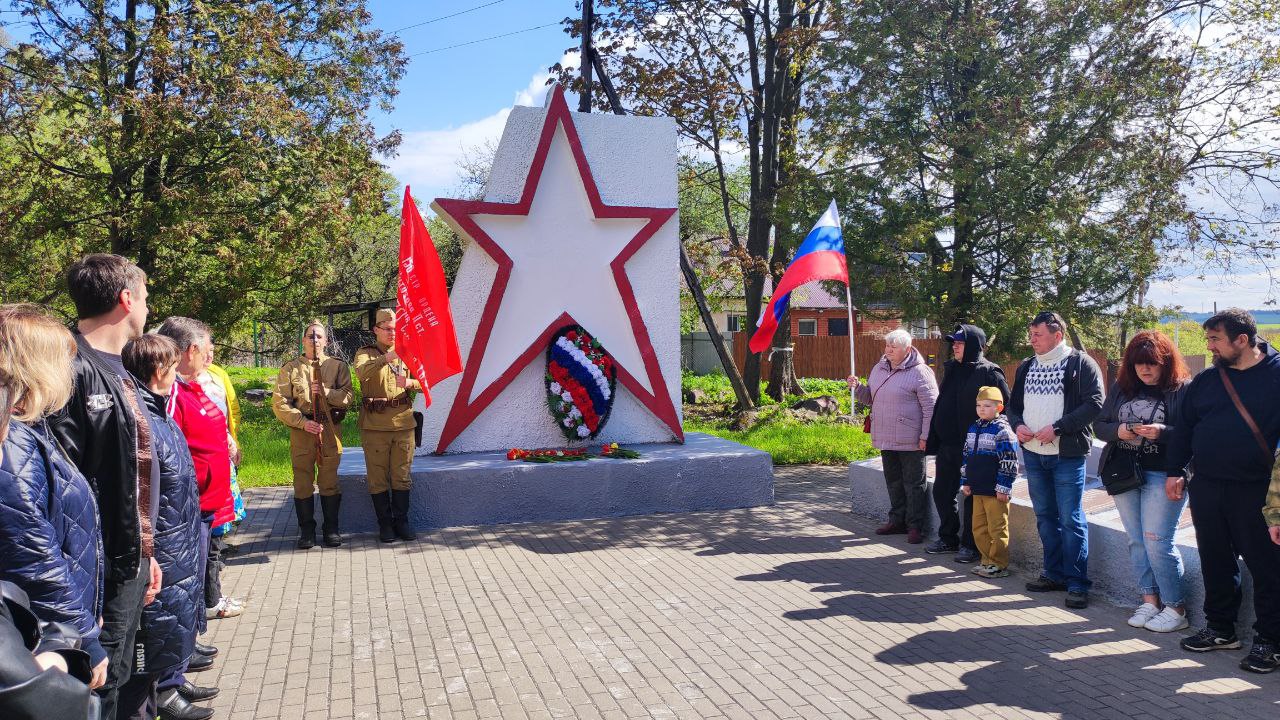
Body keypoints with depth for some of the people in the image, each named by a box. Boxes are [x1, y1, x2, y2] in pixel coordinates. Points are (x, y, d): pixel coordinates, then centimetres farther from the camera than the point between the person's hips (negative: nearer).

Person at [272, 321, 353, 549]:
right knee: (303, 481, 4)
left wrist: (326, 391, -17)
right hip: (301, 430, 0)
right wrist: (303, 422, -12)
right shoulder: (290, 368, 7)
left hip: (330, 429, 0)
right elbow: (279, 404, -1)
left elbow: (347, 397, -1)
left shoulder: (338, 366, 9)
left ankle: (331, 529, 14)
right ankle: (306, 530, 14)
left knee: (329, 480, 4)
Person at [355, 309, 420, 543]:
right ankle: (384, 524, 12)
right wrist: (387, 357, -35)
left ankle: (401, 521, 16)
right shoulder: (365, 353, 3)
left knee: (402, 475, 6)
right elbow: (361, 373, -21)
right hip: (374, 423, -2)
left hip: (403, 421, 3)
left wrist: (409, 382, -18)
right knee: (378, 476, 2)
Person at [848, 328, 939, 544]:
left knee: (913, 484, 2)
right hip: (886, 438, 7)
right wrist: (858, 387, 1)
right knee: (893, 482, 16)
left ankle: (915, 526, 9)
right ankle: (897, 520, 28)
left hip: (910, 441, -7)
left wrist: (925, 436, -17)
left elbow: (931, 407, -13)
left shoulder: (919, 372, -11)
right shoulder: (878, 369, 11)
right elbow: (870, 398, 21)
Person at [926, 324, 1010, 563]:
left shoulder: (989, 372, -10)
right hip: (947, 445, 8)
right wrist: (933, 440, 13)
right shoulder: (951, 370, 12)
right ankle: (948, 538, 28)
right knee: (941, 492, 13)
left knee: (972, 497, 2)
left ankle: (970, 545, 14)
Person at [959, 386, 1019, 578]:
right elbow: (966, 456, 19)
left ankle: (999, 565, 8)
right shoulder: (973, 428, 12)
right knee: (979, 528, 13)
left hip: (995, 491, -8)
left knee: (997, 528, 0)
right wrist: (965, 482, 16)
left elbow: (1009, 462, -14)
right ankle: (987, 560, 25)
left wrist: (1003, 488, -16)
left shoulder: (1002, 430, -12)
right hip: (977, 489, 8)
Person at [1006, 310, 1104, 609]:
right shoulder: (1026, 367, 14)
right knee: (1045, 516, 13)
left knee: (1071, 519, -5)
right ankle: (1054, 574, 24)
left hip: (1067, 454, -6)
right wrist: (1017, 425, -1)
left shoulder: (1081, 363, -5)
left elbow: (1094, 404, -14)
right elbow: (1013, 405, 20)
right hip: (1032, 453, 6)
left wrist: (1057, 428, -19)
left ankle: (1077, 583, 1)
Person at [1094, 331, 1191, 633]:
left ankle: (1175, 608, 5)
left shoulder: (1182, 389, -6)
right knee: (1136, 540, 10)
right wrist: (1119, 431, -9)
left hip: (1163, 475, -5)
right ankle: (1150, 600, 20)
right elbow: (1099, 425, 10)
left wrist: (1162, 433, -25)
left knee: (1156, 540, -8)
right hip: (1124, 473, 6)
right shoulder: (1121, 388, 10)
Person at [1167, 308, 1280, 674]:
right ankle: (1220, 629, 27)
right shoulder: (1205, 380, 10)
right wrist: (1175, 470, 9)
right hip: (1206, 486, 5)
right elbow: (1184, 428, 16)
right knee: (1215, 561, 13)